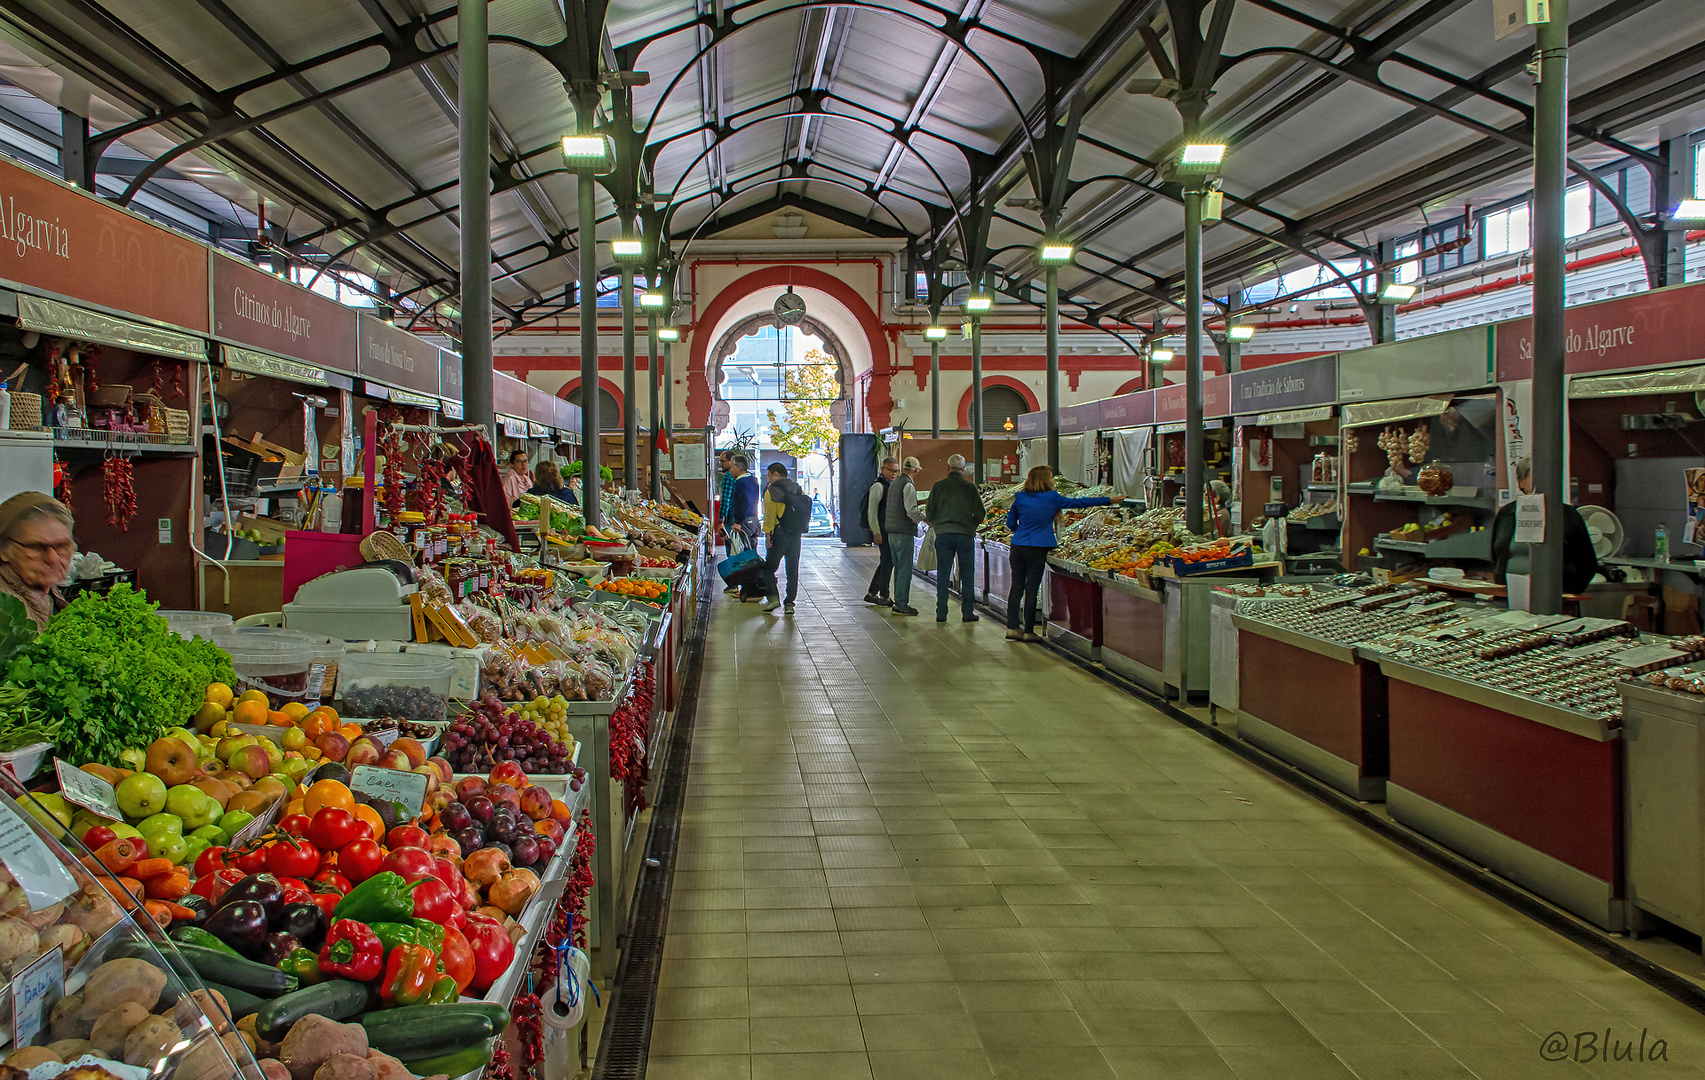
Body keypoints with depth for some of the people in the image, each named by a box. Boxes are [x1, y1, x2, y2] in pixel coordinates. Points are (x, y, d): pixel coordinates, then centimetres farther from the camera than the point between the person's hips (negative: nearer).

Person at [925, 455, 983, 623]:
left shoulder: (938, 486, 1)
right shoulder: (970, 487, -1)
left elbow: (930, 514, 3)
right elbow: (980, 514, 0)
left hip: (943, 534, 1)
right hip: (965, 534, -1)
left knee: (942, 575, 6)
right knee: (967, 575, 8)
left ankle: (941, 614, 5)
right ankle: (967, 613, 9)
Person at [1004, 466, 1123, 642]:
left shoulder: (1020, 498, 5)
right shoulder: (1052, 499, -5)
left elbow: (1010, 524, 12)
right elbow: (1079, 502, 3)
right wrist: (1109, 500, 12)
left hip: (1018, 546, 4)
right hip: (1037, 549, -4)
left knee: (1016, 587, 8)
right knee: (1031, 589, 0)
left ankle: (1012, 627, 6)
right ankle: (1028, 631, 4)